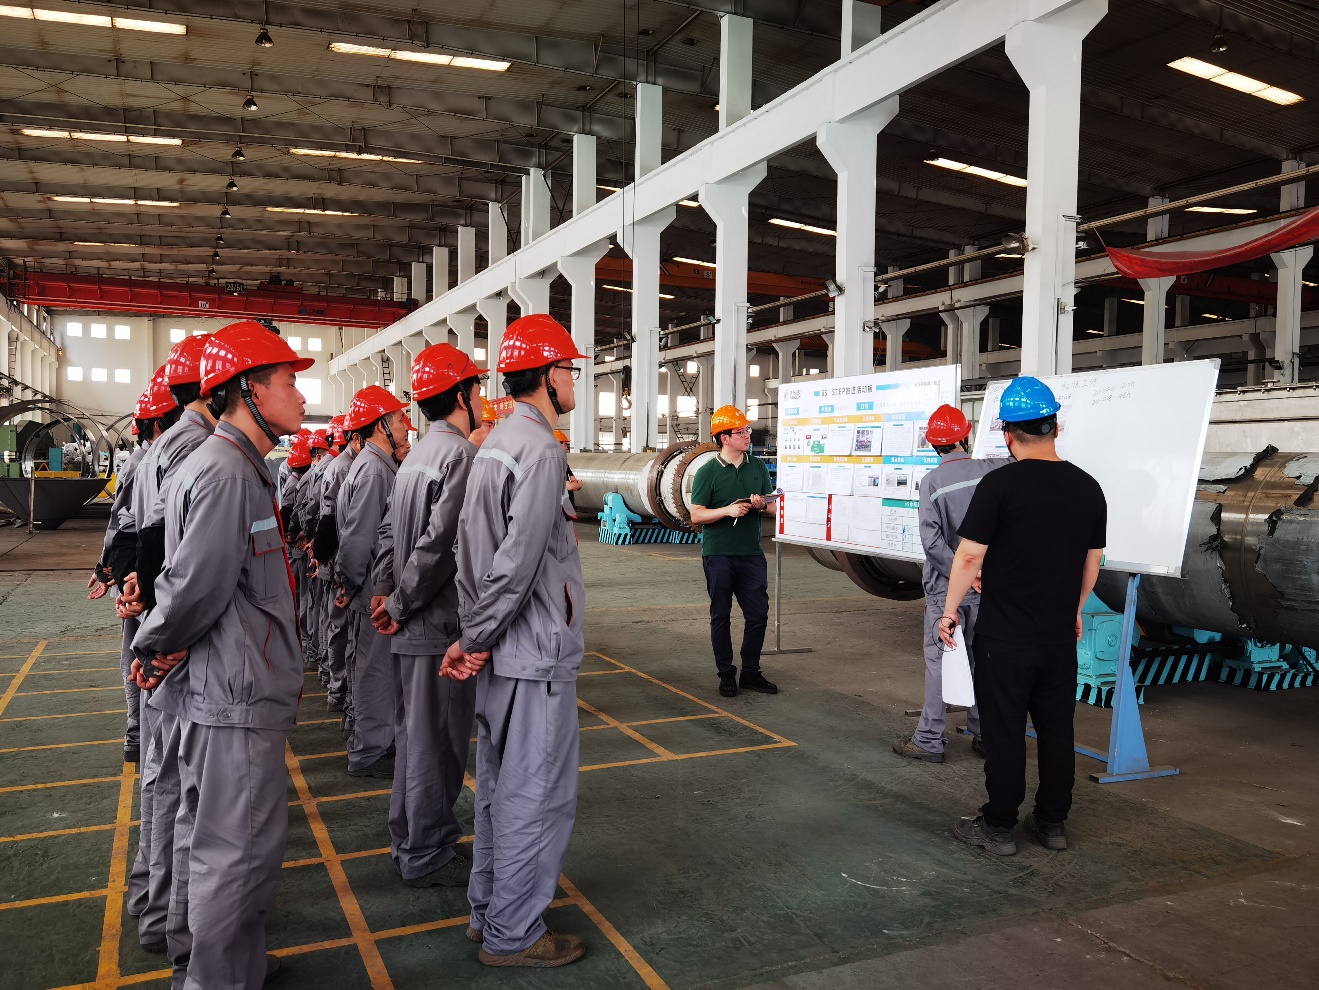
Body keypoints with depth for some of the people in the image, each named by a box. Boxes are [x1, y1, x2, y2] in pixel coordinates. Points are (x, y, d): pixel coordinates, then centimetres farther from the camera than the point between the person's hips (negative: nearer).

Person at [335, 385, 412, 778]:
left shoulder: (378, 465, 14)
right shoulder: (373, 469, -19)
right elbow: (358, 537, -22)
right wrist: (351, 585, -12)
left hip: (377, 589, 10)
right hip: (374, 591, -10)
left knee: (369, 666, 18)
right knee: (373, 668, -1)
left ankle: (367, 737, 31)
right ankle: (368, 753, 9)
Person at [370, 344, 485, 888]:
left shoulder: (418, 453, 13)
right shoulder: (461, 454, -17)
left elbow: (390, 528, 13)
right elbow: (442, 543, -24)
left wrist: (385, 589, 6)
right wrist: (400, 603, -14)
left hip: (412, 624, 10)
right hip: (440, 623, -9)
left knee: (414, 732, 19)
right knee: (438, 740, 3)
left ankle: (409, 839, 34)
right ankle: (427, 856, 17)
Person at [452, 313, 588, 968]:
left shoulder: (493, 443, 12)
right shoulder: (540, 450, -18)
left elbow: (471, 550, 10)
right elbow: (518, 563, -22)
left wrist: (472, 634, 8)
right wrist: (477, 639, -9)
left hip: (499, 651, 10)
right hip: (537, 652, -10)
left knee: (498, 786, 19)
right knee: (537, 796, 3)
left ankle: (486, 913, 33)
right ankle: (513, 936, 16)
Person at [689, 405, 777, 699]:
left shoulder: (757, 466, 8)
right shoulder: (707, 472, -5)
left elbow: (771, 504, 14)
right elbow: (696, 516, -8)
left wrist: (761, 505, -9)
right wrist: (728, 510, -22)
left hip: (751, 553, 4)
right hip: (718, 554, -3)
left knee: (758, 614, 4)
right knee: (721, 616, 6)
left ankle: (750, 672, 18)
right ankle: (726, 674, 17)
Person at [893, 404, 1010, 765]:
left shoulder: (932, 481, -10)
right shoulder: (992, 470, -4)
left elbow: (931, 539, -17)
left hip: (946, 586, -3)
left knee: (939, 659, 1)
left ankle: (929, 741, 5)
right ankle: (984, 735, 22)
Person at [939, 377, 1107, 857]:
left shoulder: (999, 484, -14)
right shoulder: (1088, 487, 3)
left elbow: (969, 556, -14)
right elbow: (1093, 561, 12)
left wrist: (950, 611, -2)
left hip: (1005, 637, -5)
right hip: (1061, 636, 5)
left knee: (1004, 731, 4)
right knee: (1057, 729, 15)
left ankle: (998, 827, 14)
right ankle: (1052, 823, 26)